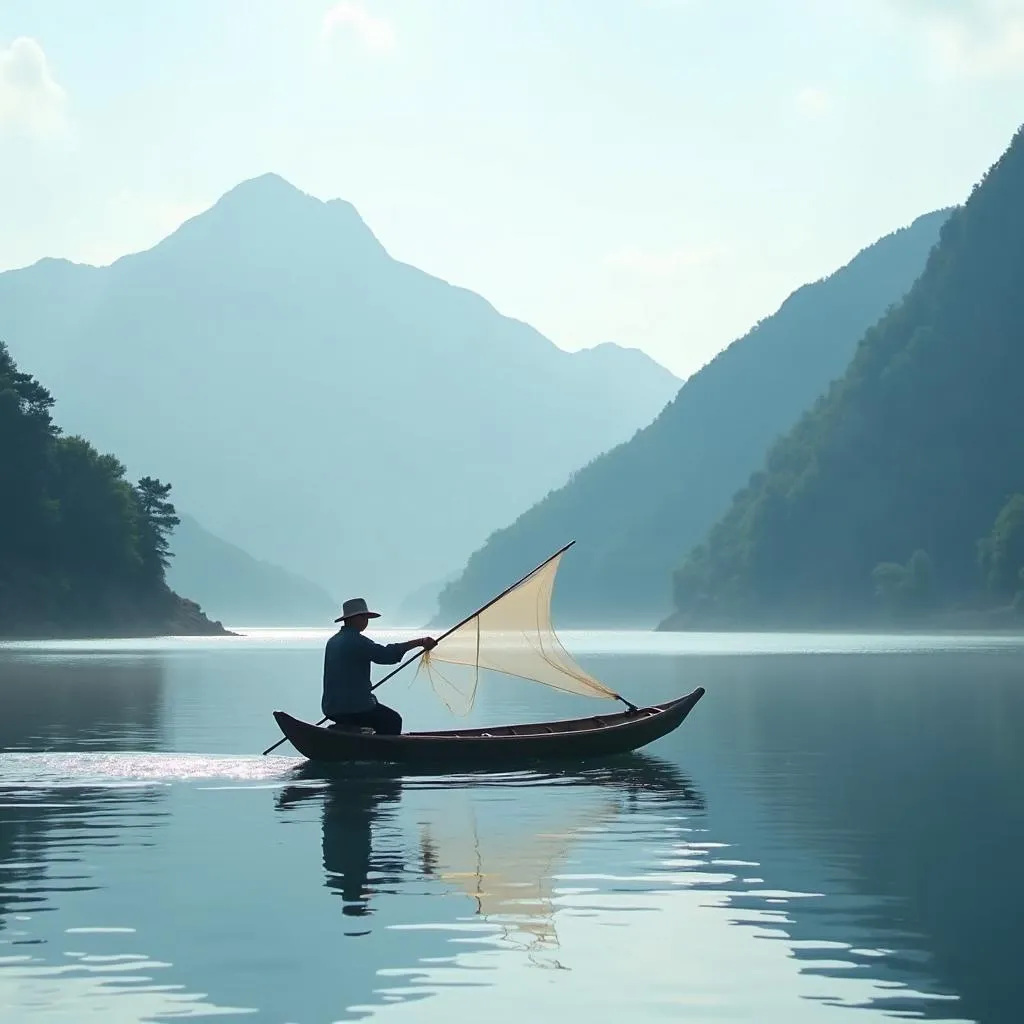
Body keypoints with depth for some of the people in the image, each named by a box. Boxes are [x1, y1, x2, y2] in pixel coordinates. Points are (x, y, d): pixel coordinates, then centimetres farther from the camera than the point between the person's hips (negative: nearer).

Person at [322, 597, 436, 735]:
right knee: (393, 721, 6)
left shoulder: (333, 641, 14)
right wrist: (418, 642, -20)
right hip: (353, 707, -9)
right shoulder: (355, 640, -15)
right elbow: (386, 654, -24)